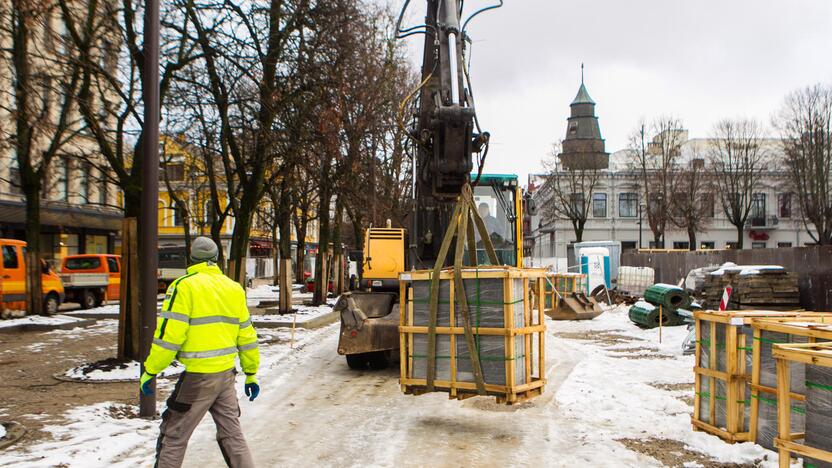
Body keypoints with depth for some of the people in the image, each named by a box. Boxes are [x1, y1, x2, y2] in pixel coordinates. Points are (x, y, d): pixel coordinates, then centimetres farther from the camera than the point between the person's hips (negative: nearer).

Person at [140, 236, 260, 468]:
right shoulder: (234, 288, 8)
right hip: (227, 374, 6)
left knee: (173, 436, 8)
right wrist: (251, 373, 19)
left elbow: (168, 335, -15)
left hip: (198, 377, -5)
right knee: (231, 433, 16)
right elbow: (247, 336, 11)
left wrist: (150, 371, -5)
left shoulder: (184, 286, -10)